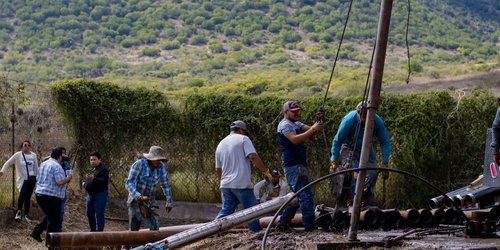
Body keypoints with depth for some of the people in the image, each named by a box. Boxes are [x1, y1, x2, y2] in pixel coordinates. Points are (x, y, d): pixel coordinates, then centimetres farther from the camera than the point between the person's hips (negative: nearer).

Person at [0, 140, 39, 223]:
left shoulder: (33, 155, 5)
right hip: (22, 179, -4)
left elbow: (36, 167, 15)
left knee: (28, 197, 7)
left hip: (32, 179, 4)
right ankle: (19, 212, -19)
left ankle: (26, 214, 21)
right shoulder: (17, 155, -4)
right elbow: (8, 163, -1)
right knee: (23, 193, -28)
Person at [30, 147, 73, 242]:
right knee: (54, 220, 1)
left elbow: (38, 178, 22)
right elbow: (60, 182, -22)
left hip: (39, 194, 9)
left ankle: (36, 232, 17)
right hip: (51, 196, -9)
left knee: (48, 216, 24)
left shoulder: (43, 164, 13)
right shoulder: (57, 166, -14)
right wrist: (68, 178, -3)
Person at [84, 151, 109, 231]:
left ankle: (99, 232, -6)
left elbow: (104, 181, -24)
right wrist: (85, 185, 13)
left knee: (99, 214, -8)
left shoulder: (103, 169, -10)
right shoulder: (92, 169, 18)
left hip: (100, 194, -9)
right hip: (90, 194, 9)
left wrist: (94, 179, -38)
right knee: (90, 214, 12)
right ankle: (93, 231, 22)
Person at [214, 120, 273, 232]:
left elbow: (218, 169, 21)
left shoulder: (220, 144, 18)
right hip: (242, 184, -6)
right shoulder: (243, 139, -1)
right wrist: (266, 172, -11)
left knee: (225, 211, 10)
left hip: (225, 185, 6)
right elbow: (253, 157, -15)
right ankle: (257, 232, 7)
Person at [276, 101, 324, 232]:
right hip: (293, 166, -10)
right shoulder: (285, 125, -8)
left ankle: (283, 224, 16)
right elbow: (295, 139, -24)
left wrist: (317, 127, -14)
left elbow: (309, 130, 8)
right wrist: (313, 130, -25)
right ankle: (310, 225, -15)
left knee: (299, 195, 14)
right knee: (306, 194, -13)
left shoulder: (296, 124, 22)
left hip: (299, 165, 10)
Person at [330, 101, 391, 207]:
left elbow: (385, 143, -13)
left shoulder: (377, 121, -25)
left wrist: (385, 163, -20)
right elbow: (337, 141, -20)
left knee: (372, 173, -11)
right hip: (349, 149, -3)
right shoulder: (349, 120, -31)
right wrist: (334, 162, -20)